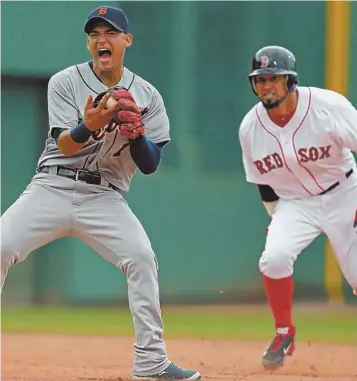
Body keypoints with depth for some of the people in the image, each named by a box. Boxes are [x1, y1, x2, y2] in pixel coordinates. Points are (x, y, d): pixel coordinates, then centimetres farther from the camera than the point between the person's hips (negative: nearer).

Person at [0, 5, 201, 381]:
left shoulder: (147, 96, 3)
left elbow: (149, 165, 0)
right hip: (53, 187, -1)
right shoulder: (65, 82, -1)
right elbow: (64, 145, -12)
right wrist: (90, 125, -33)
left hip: (104, 197, 1)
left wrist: (136, 133, -21)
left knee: (142, 258, -21)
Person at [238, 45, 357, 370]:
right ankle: (284, 333, -1)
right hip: (293, 204, 2)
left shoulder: (329, 108, -21)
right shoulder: (250, 128, -8)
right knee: (274, 258, -24)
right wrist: (279, 219, 10)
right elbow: (263, 182, 7)